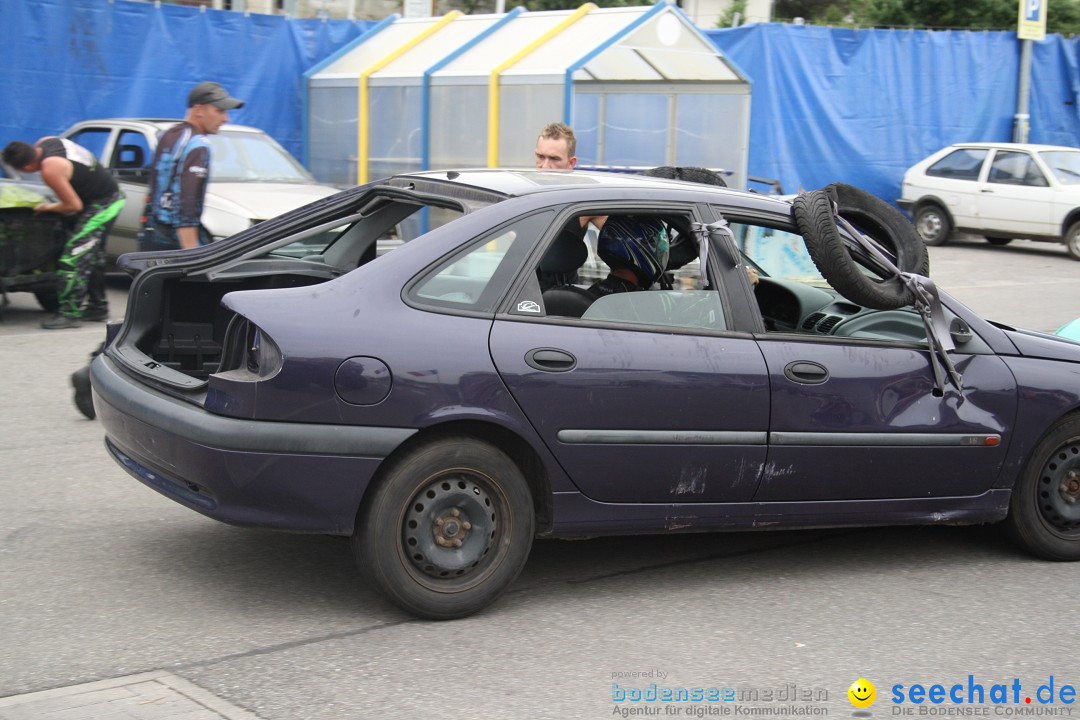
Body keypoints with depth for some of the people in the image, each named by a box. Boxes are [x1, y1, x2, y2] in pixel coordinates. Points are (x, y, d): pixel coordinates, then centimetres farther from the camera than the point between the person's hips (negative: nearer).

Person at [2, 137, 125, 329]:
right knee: (92, 255, 18)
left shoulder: (50, 169, -27)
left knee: (74, 257, -12)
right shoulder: (44, 142, -1)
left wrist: (46, 208, -3)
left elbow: (74, 205, -20)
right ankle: (97, 307, 27)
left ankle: (70, 313, -11)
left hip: (101, 204, -10)